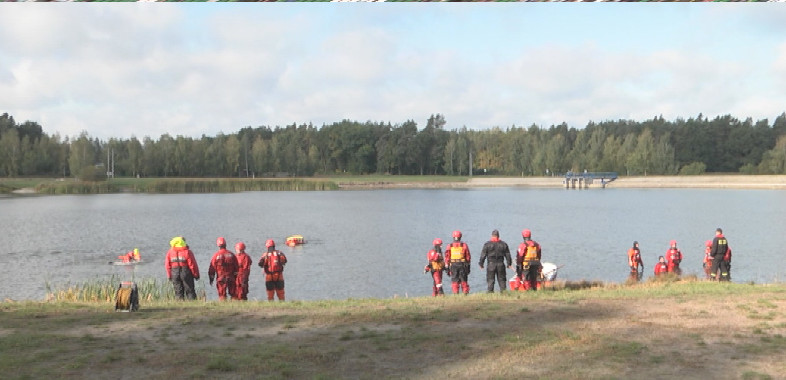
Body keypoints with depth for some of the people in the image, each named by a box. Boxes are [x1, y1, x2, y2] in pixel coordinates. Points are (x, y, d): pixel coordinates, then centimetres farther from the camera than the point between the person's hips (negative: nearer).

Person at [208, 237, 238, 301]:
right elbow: (236, 266, 5)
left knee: (222, 295, 2)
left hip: (221, 278, -2)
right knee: (233, 294, 9)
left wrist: (211, 278, 5)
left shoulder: (216, 255, -6)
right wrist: (236, 276, 13)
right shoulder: (231, 254, 3)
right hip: (231, 278, 2)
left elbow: (212, 267, -3)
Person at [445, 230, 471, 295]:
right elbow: (468, 257, 3)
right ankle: (466, 294, 4)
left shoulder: (449, 246, 1)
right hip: (462, 265, 0)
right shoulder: (464, 245, 2)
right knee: (464, 281, 7)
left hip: (453, 265, 0)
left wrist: (447, 268, 4)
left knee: (455, 281, 4)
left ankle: (456, 294, -2)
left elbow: (447, 257, -1)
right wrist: (468, 266, 9)